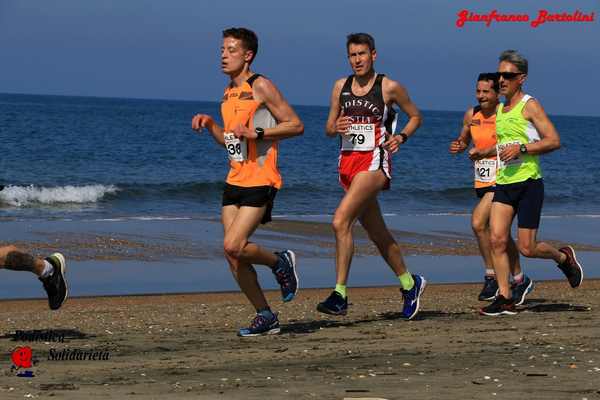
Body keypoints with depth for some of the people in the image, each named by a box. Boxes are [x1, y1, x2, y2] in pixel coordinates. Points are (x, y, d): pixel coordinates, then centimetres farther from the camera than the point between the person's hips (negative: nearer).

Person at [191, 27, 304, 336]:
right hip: (234, 181, 8)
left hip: (260, 181, -8)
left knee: (233, 246, -18)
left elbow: (296, 125, -10)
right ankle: (265, 316, 14)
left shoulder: (260, 86, -8)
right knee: (233, 256, 3)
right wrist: (209, 124, 7)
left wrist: (257, 132, -19)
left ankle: (280, 263, 9)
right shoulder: (229, 92, 16)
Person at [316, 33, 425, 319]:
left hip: (374, 163, -6)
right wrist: (336, 127, -8)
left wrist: (401, 137, -8)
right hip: (347, 163, 6)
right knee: (377, 233, 14)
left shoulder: (389, 88, -3)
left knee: (340, 221, -22)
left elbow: (415, 116, 10)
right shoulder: (340, 87, 10)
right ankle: (409, 283, 32)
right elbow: (329, 129, 15)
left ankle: (340, 294, -21)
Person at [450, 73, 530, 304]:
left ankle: (491, 277, -7)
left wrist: (486, 152, -33)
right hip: (482, 181, 7)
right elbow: (464, 140, 21)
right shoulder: (472, 115, 7)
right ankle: (520, 281, 27)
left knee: (478, 223, -21)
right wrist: (457, 146, -1)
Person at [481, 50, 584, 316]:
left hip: (528, 184, -6)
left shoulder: (529, 106, -6)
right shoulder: (499, 110, 16)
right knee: (497, 239, -9)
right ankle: (505, 299, -4)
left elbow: (554, 141, -14)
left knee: (527, 248, -4)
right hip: (503, 183, 6)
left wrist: (521, 148, -21)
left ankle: (564, 257, 26)